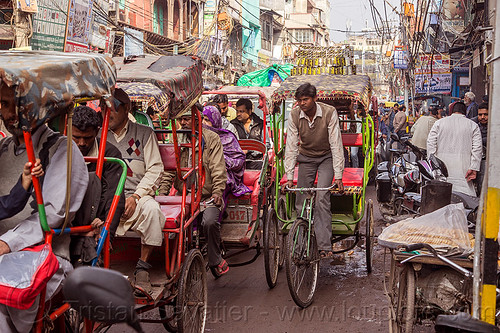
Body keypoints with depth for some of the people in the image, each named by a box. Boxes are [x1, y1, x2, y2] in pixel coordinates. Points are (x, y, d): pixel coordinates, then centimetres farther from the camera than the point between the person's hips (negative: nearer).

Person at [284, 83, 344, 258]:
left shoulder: (329, 112, -24)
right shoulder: (294, 115, -17)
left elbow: (336, 144, -23)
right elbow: (291, 146, -16)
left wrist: (338, 176, -27)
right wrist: (289, 177, -21)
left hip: (326, 157, -2)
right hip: (306, 158, 3)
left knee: (322, 198, -19)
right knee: (301, 203, -1)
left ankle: (325, 247, -18)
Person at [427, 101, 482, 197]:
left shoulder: (439, 123, 9)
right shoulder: (473, 125, 8)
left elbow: (431, 143, 2)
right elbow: (477, 148, 0)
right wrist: (474, 168, -2)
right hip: (462, 168, -1)